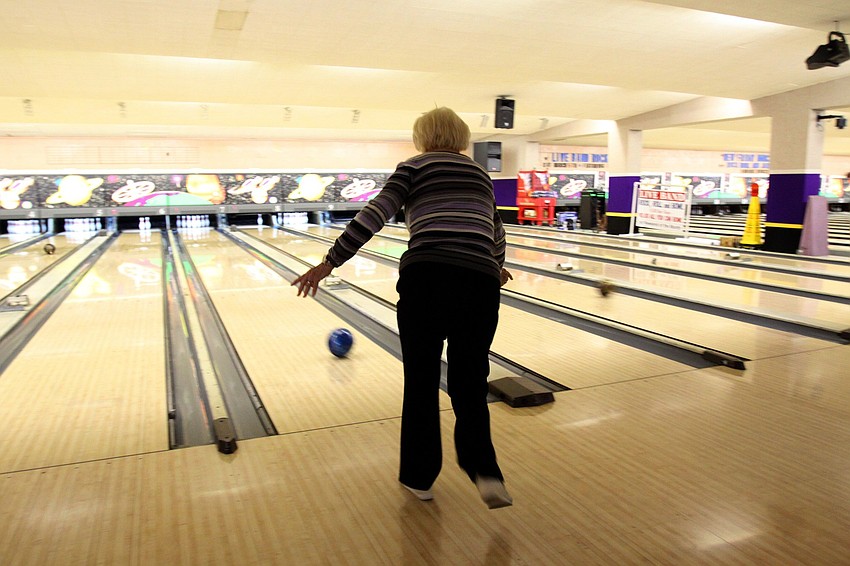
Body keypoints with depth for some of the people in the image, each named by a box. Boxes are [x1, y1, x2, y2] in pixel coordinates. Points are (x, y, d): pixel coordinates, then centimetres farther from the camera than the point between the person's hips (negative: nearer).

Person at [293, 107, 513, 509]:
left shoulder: (415, 167, 10)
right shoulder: (480, 174, 23)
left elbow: (374, 216, -4)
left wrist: (329, 263, -2)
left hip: (426, 282, -3)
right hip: (480, 286, 4)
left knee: (420, 382, 12)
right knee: (469, 386, 15)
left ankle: (419, 477, 24)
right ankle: (486, 473, -1)